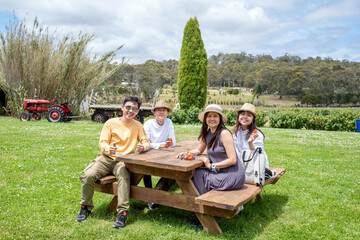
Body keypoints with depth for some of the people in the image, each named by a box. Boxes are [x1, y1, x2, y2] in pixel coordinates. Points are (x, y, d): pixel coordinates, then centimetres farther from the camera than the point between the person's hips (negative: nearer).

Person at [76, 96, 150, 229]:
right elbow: (102, 142, 0)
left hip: (124, 161, 0)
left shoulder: (137, 125, 9)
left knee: (124, 176, -34)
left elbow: (146, 142, 6)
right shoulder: (111, 123, 3)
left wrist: (143, 146, -19)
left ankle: (122, 213, -28)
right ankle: (85, 207, 1)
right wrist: (108, 148, -24)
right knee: (88, 175, -24)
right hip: (106, 158, 1)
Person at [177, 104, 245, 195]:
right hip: (221, 172, 7)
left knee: (198, 174, -12)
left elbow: (233, 160, -19)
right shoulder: (207, 133, 8)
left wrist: (211, 166, -17)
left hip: (233, 175, -7)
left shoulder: (224, 133, -16)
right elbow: (199, 150, 24)